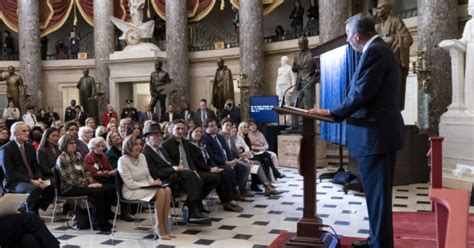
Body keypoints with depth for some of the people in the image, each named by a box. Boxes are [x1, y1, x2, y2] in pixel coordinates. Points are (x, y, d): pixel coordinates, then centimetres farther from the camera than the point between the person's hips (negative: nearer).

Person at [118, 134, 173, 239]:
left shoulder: (142, 156, 8)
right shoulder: (123, 161, -12)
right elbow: (130, 184, -16)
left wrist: (154, 182, -9)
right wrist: (151, 184, -19)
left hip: (146, 187, 6)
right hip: (131, 191, -6)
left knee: (167, 190, -23)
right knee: (160, 192, -29)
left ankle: (164, 227, -19)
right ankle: (159, 227, -17)